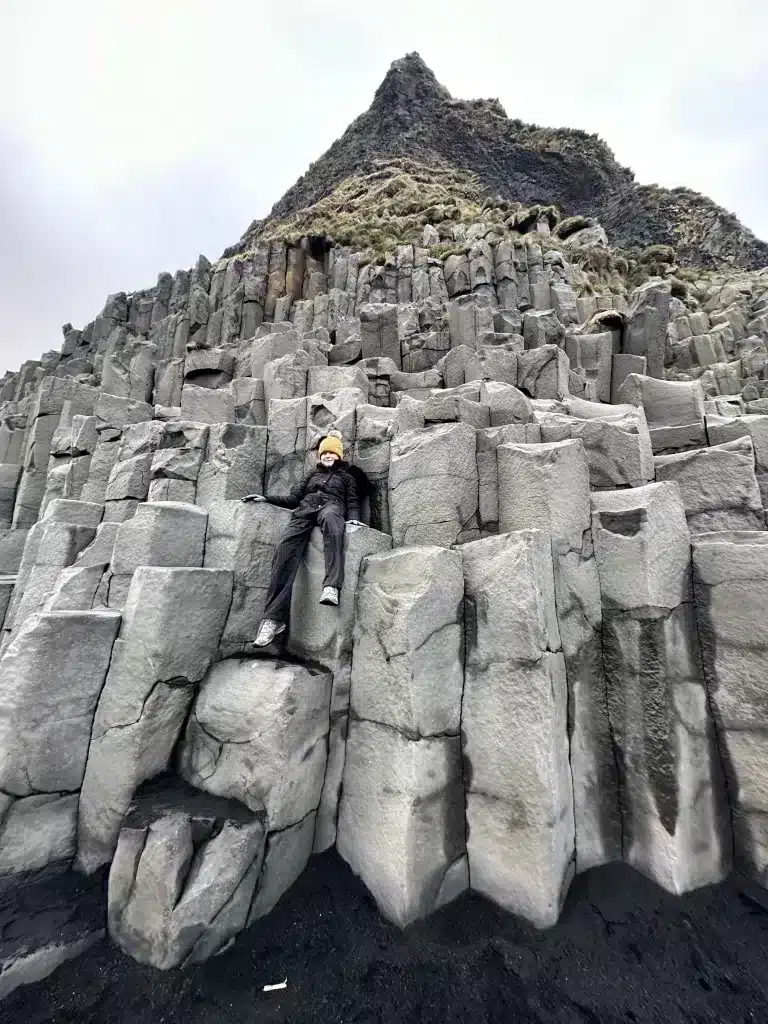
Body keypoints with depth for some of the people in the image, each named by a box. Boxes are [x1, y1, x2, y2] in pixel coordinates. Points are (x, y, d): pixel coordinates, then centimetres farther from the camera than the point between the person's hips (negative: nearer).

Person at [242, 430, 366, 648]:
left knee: (330, 516, -44)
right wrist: (267, 498, 20)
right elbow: (294, 498, 31)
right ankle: (274, 617, -36)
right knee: (286, 547, -29)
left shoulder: (347, 476, 28)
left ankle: (331, 587, -57)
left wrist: (353, 518, -7)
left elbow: (352, 502, 15)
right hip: (305, 510, 3)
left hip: (331, 507, -3)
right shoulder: (313, 474, 36)